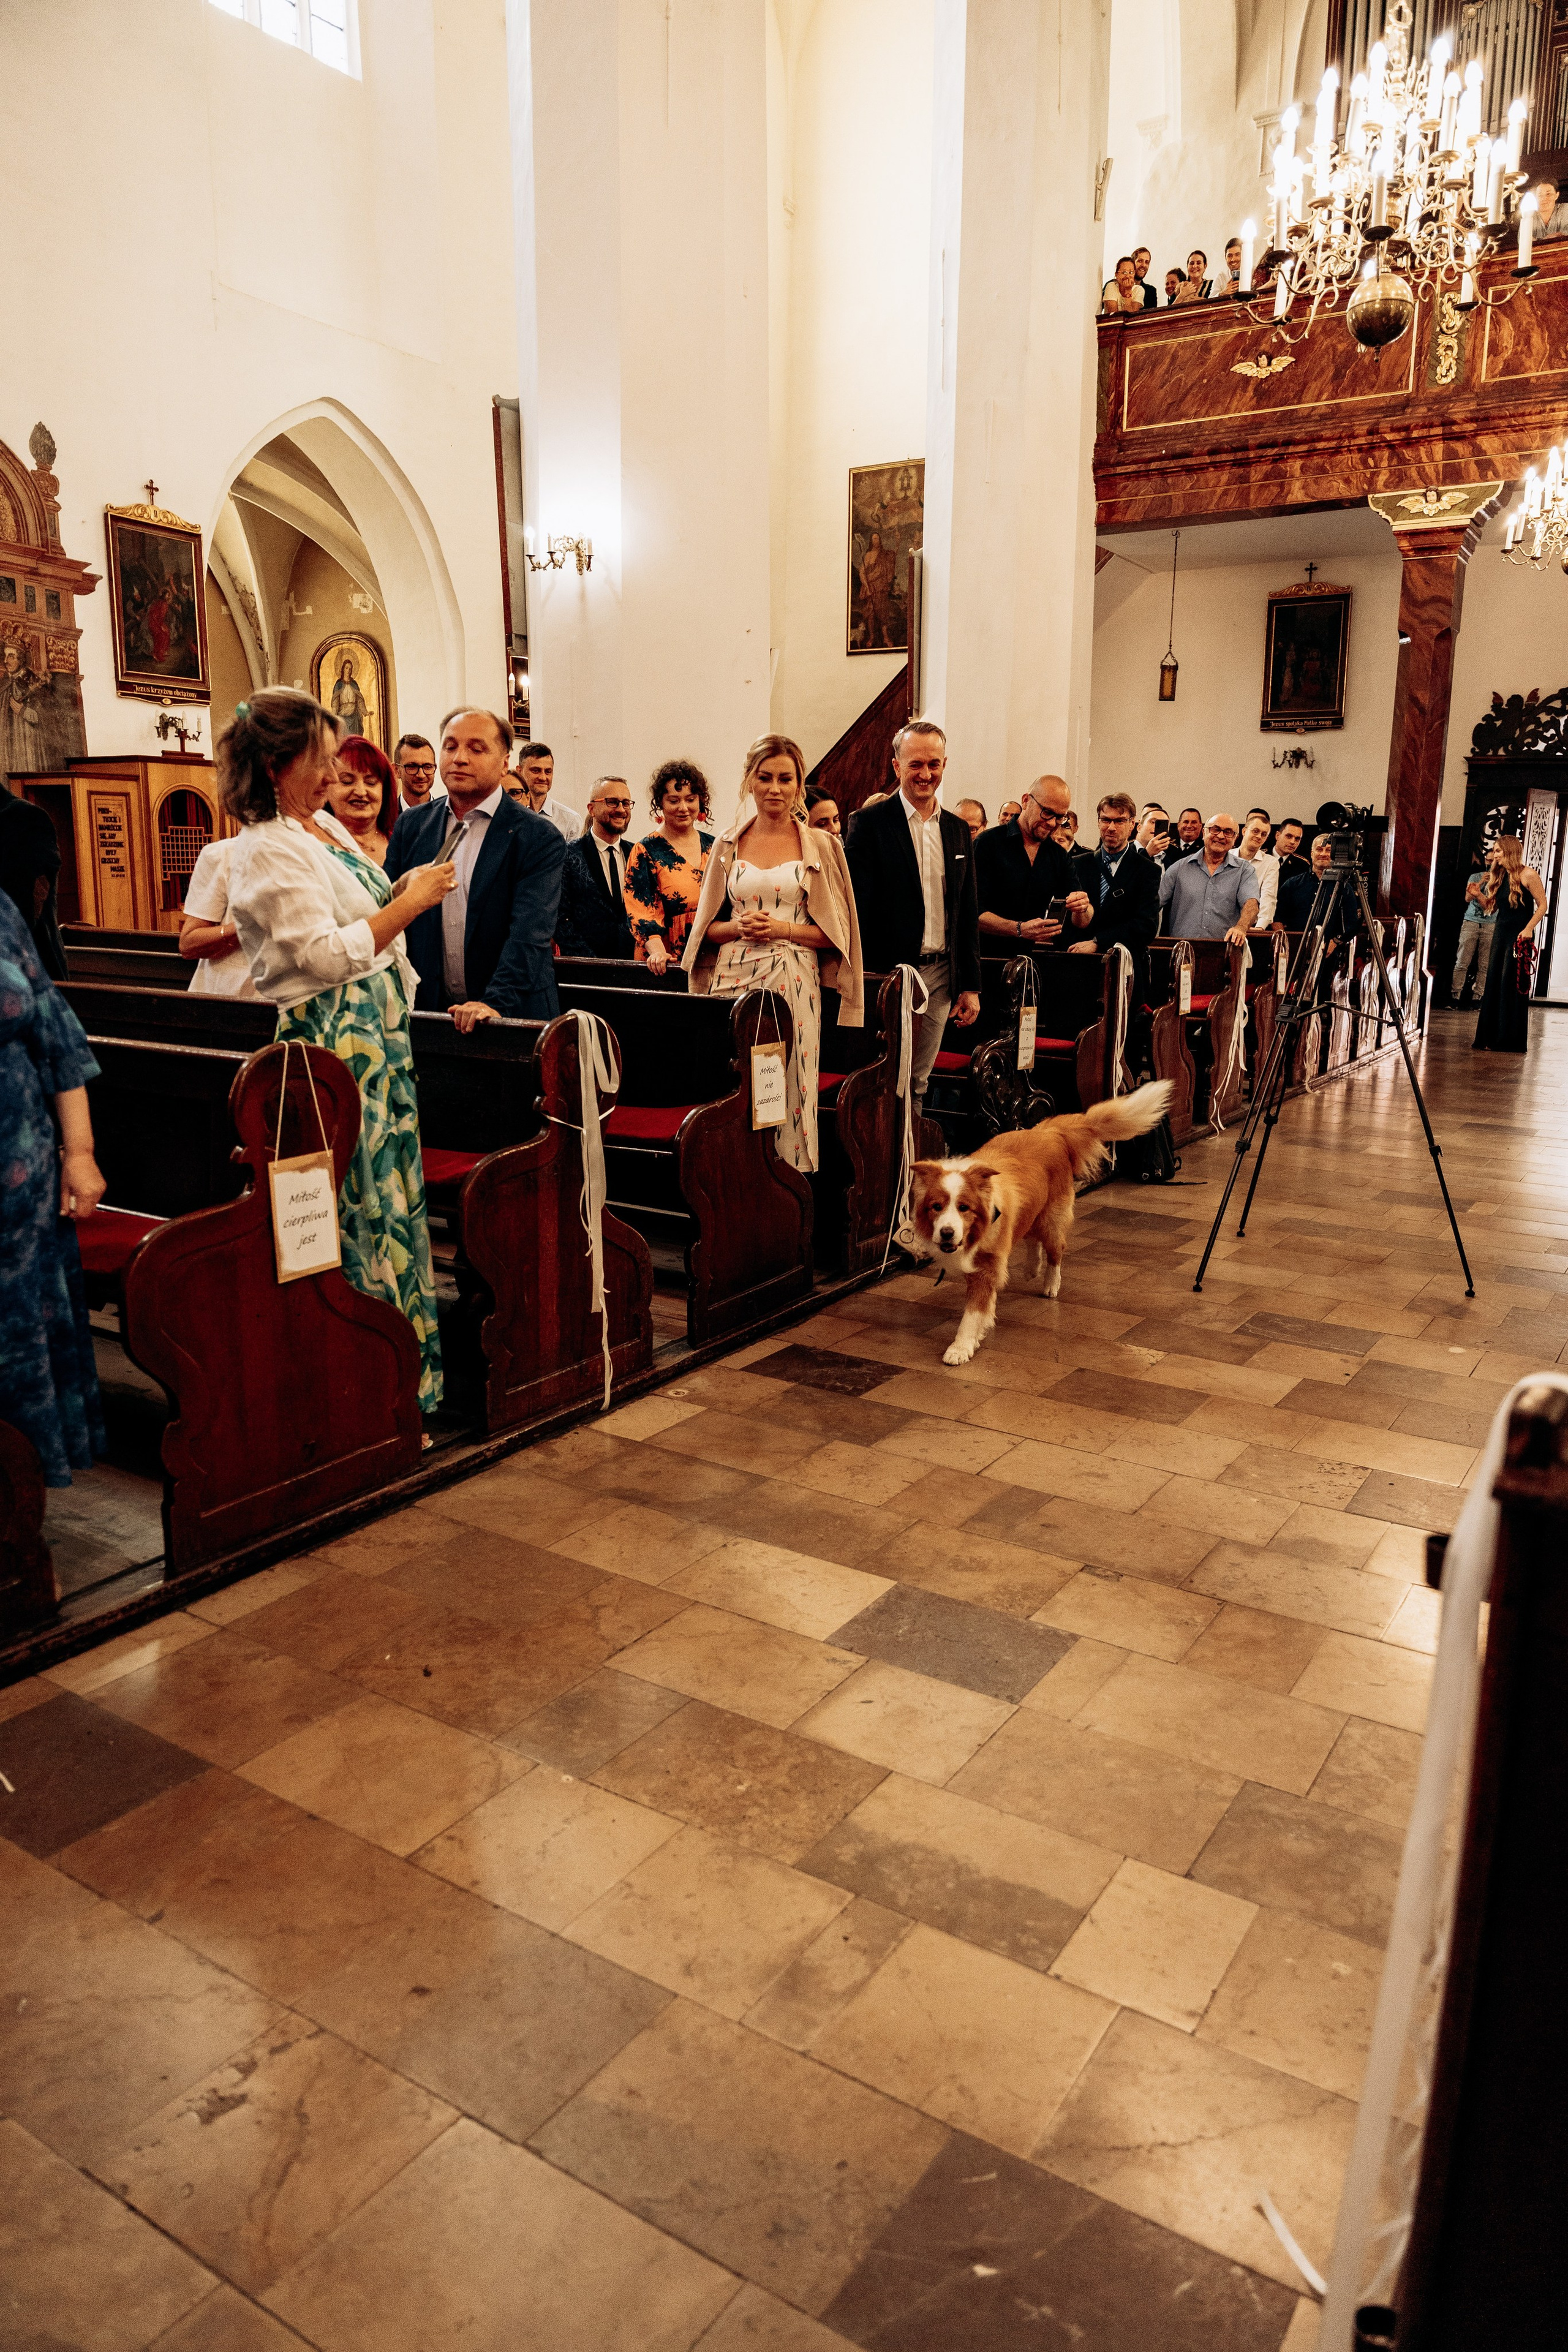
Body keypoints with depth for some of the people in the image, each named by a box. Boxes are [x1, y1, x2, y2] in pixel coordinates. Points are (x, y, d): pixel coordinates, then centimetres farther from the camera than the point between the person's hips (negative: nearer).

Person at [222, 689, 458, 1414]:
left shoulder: (324, 825, 15)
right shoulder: (265, 851, -14)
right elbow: (326, 955, -21)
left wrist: (411, 893, 11)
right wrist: (411, 902, -17)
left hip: (379, 1031, 10)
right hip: (336, 1043, -10)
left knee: (391, 1190, 13)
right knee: (363, 1208, -4)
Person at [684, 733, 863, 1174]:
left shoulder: (821, 846, 5)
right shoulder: (728, 844, 11)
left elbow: (835, 931, 4)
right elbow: (707, 926, 14)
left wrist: (784, 929, -11)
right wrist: (740, 927, -7)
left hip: (793, 981, -2)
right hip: (733, 978, 2)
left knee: (787, 1087, -4)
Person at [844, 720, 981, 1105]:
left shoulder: (959, 830, 12)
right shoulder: (871, 822, -4)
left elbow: (968, 913, 15)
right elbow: (859, 907, -8)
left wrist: (971, 986, 11)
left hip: (941, 977, 5)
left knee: (918, 1083, 12)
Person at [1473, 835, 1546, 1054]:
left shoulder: (1527, 875, -9)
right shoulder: (1499, 877, 12)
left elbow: (1542, 905, -8)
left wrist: (1528, 929, -17)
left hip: (1520, 935, -7)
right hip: (1500, 932, 7)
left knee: (1513, 985, -6)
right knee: (1494, 983, 6)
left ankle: (1511, 1040, -1)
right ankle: (1492, 1037, 12)